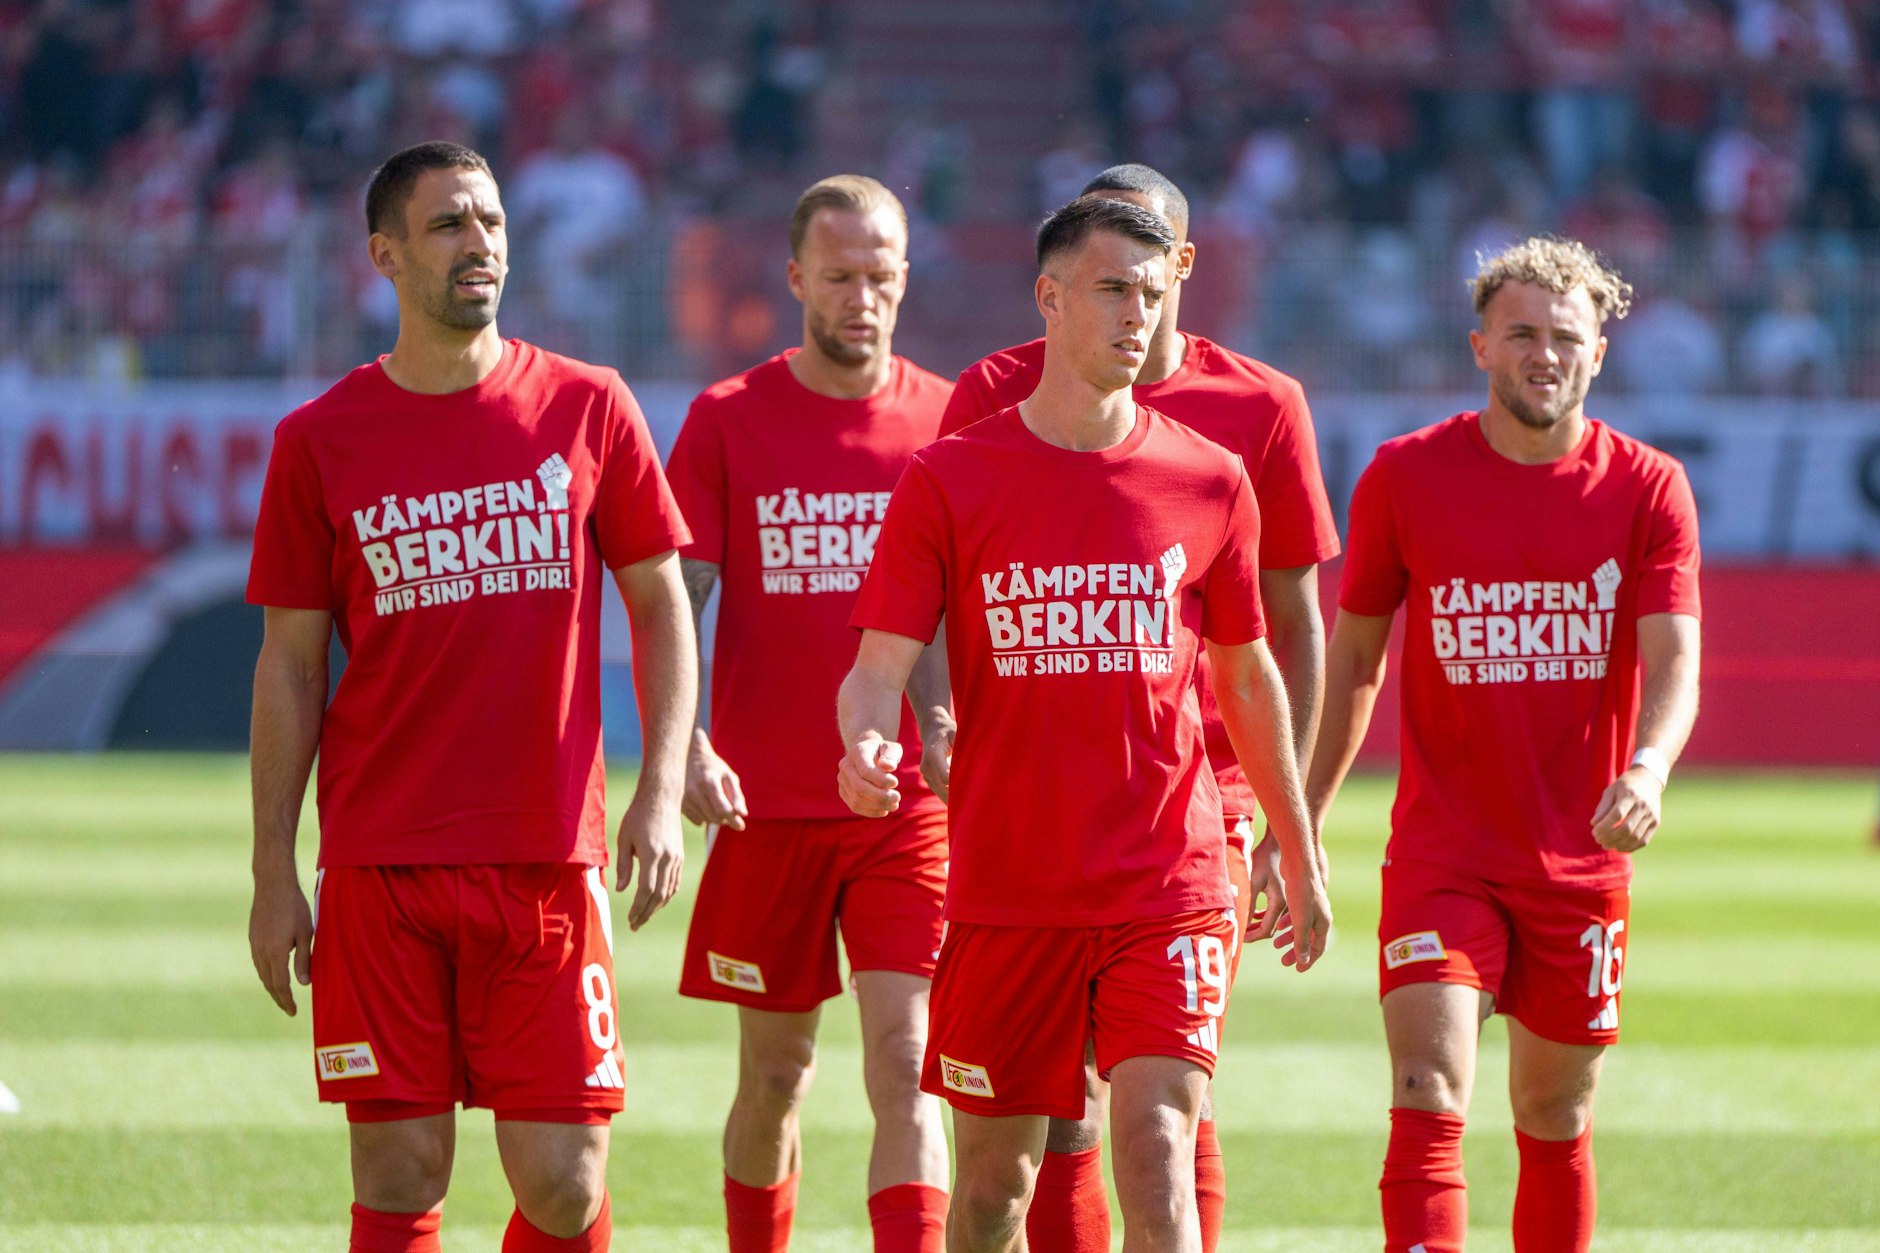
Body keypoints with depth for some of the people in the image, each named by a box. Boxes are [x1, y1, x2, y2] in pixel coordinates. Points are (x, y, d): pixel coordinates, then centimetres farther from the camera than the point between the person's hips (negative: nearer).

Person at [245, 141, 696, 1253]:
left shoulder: (588, 408, 5)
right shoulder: (321, 441, 3)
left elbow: (661, 607, 10)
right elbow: (290, 664, 6)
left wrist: (663, 791, -3)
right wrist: (274, 873, 2)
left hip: (549, 857, 1)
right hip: (380, 865, 0)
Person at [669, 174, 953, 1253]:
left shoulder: (948, 421, 4)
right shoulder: (727, 421, 2)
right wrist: (684, 747, -16)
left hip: (910, 805, 0)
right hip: (767, 803, 1)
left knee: (905, 1072, -10)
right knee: (775, 1076, 10)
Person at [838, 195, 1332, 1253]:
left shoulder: (1210, 482, 5)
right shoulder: (950, 480, 0)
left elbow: (1247, 677, 16)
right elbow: (882, 664, -5)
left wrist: (1301, 859, 21)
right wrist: (867, 742, -28)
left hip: (1171, 888, 0)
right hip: (1005, 885, 0)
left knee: (1158, 1150, -14)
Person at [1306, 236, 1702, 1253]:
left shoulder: (1647, 489, -1)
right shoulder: (1407, 476, -2)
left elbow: (1674, 659, -11)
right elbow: (1352, 656, 8)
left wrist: (1648, 771, -31)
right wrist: (1303, 822, 7)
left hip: (1582, 859, 2)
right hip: (1442, 853, -2)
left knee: (1555, 1123, 12)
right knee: (1428, 1101, -17)